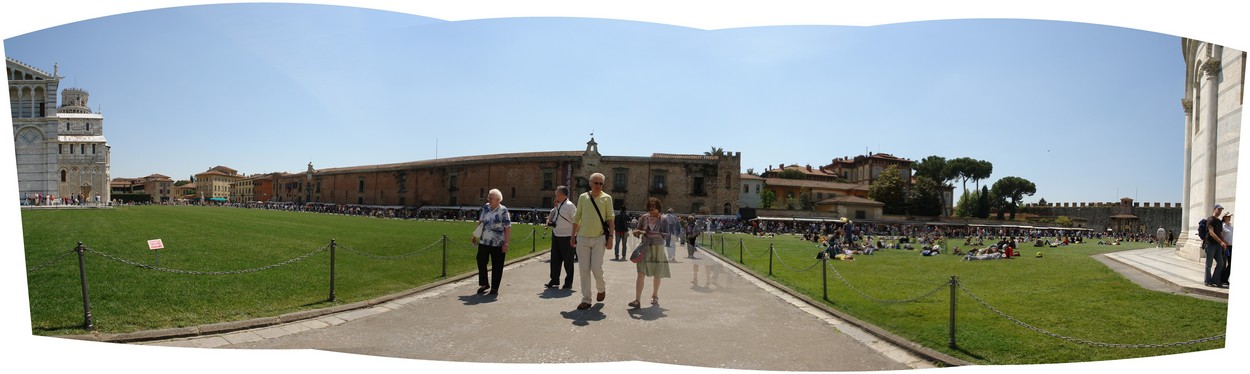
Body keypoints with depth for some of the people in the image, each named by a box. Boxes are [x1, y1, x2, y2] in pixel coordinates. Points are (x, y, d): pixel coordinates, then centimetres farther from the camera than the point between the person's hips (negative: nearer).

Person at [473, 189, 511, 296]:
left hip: (498, 244, -5)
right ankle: (484, 284, 26)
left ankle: (494, 288, 16)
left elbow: (508, 228, -13)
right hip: (484, 242, 5)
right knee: (481, 262, 8)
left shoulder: (503, 211, -12)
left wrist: (506, 244, -17)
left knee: (496, 266, 4)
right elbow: (480, 221, 16)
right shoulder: (486, 207, 4)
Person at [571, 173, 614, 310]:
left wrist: (610, 237, -6)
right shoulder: (583, 197, 7)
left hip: (599, 238, -2)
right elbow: (576, 217, 12)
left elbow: (610, 218, 0)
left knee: (596, 268, -6)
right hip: (582, 238, 3)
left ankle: (601, 288, 25)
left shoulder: (606, 198, 0)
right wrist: (573, 235, 10)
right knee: (584, 269, 3)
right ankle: (586, 300, 11)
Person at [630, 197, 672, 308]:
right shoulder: (644, 218, -1)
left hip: (658, 248, 0)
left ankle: (655, 296, 35)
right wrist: (636, 232, -14)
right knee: (641, 273, -11)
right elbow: (637, 230, 9)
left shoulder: (663, 219, -6)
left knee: (657, 275, 12)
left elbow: (668, 234, -8)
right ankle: (637, 300, -11)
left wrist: (658, 234, -25)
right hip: (645, 248, 0)